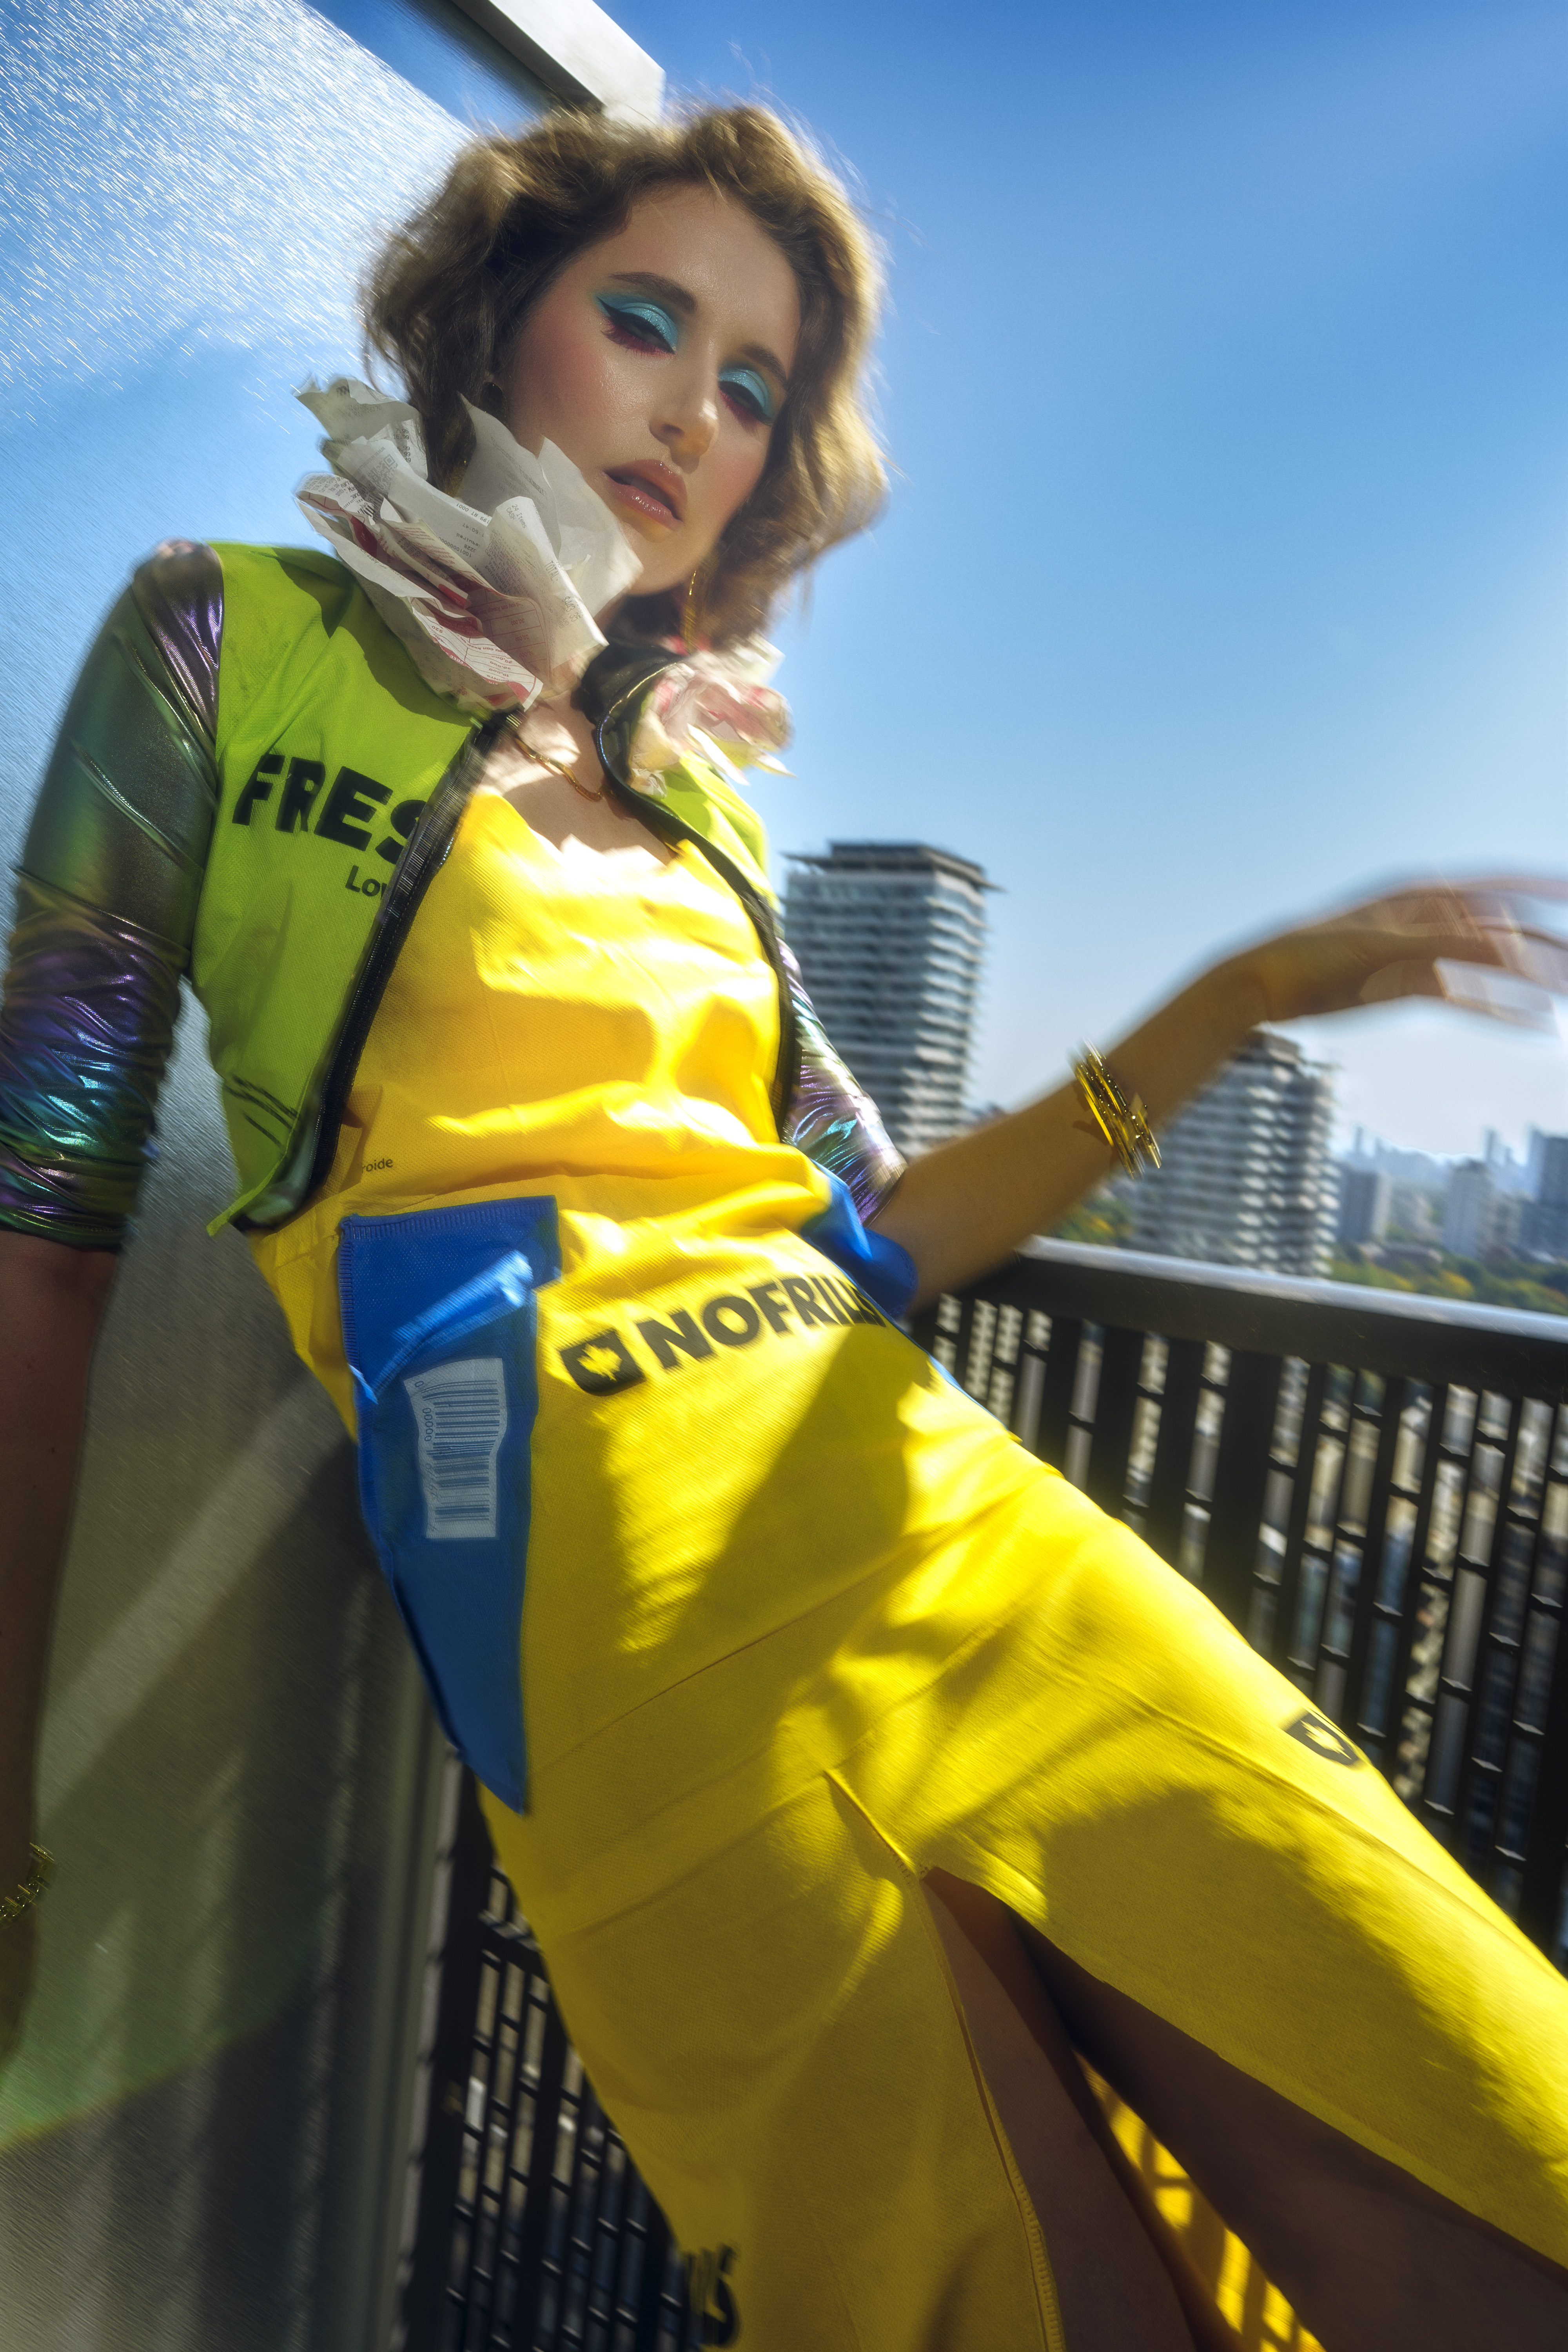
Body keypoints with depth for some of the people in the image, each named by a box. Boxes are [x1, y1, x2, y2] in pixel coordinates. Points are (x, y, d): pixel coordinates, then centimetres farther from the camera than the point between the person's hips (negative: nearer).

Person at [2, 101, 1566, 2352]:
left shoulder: (696, 779, 20)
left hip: (958, 1527, 5)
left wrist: (1228, 1007, 6)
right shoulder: (236, 639, 9)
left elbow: (881, 1235, 15)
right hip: (633, 1636, -4)